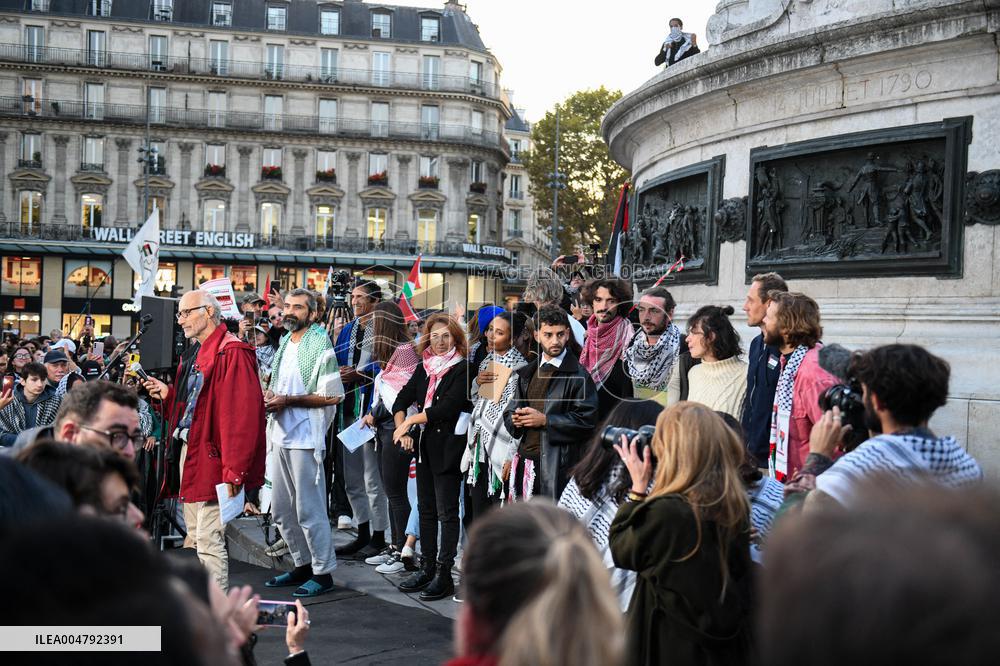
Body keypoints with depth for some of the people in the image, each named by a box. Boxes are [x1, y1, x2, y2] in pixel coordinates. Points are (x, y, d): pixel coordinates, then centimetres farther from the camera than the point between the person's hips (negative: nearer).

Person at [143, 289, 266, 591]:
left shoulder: (231, 352, -15)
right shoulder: (196, 353, 16)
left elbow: (241, 414, -22)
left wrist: (234, 470, -25)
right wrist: (169, 394, 7)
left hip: (211, 457, -10)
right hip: (190, 449, 10)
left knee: (208, 539, -8)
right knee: (195, 530, 17)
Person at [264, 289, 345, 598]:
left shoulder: (321, 347, -10)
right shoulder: (284, 345, 15)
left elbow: (331, 397, -16)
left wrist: (288, 401, -17)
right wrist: (268, 397, 3)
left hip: (306, 438, -9)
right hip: (281, 436, 9)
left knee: (309, 509, -4)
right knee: (281, 510, 14)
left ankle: (323, 573, 7)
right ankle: (303, 566, 28)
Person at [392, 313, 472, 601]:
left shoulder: (462, 369, -10)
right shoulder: (424, 368, 11)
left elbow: (447, 407, -19)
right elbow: (401, 400, 9)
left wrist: (410, 420, -13)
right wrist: (402, 429, -8)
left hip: (448, 446, -7)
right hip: (424, 446, 7)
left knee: (447, 511, -2)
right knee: (426, 509, 13)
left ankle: (444, 574, 4)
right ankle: (427, 568, 22)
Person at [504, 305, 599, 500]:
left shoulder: (578, 375, -4)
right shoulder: (527, 373, 17)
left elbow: (587, 420, -12)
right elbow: (509, 412, 21)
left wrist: (545, 420, -14)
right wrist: (516, 419, -2)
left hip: (558, 465, -6)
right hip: (525, 458, 6)